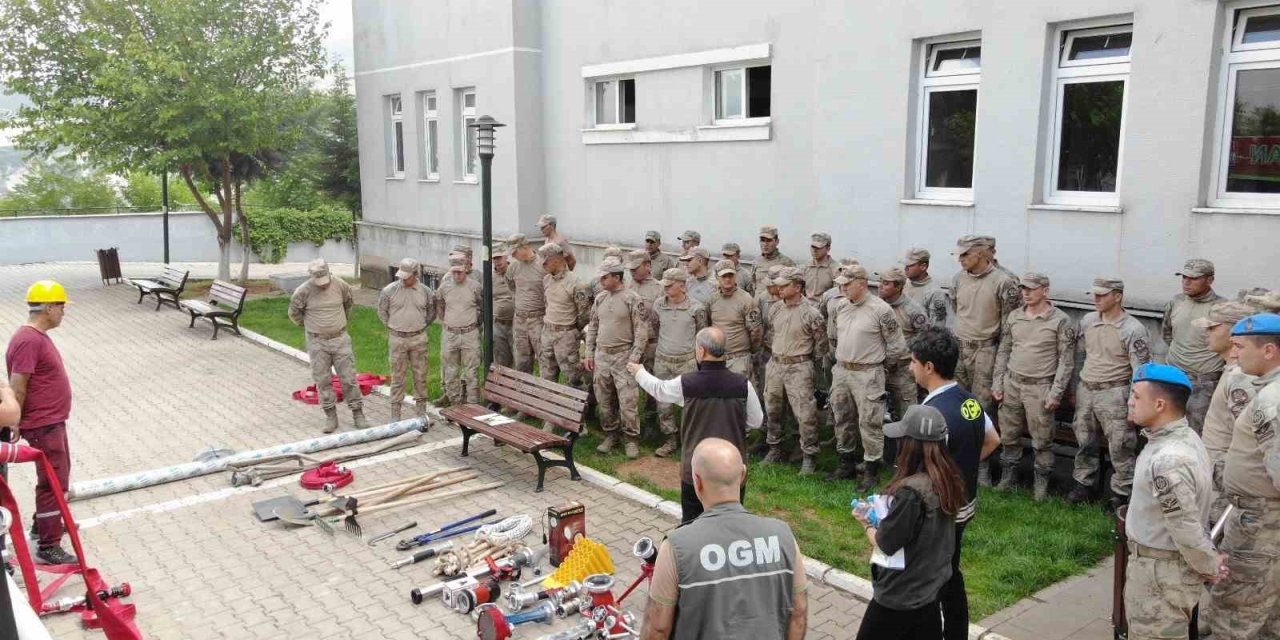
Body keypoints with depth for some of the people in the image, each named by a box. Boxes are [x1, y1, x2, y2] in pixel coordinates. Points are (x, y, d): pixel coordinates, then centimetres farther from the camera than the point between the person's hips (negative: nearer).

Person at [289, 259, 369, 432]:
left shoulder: (340, 285, -7)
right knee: (323, 381, 5)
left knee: (349, 379, 3)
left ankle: (358, 415, 11)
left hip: (340, 339, 1)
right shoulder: (303, 291, -12)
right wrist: (310, 326, 10)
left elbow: (349, 303, 14)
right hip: (317, 342, -1)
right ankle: (331, 417, 16)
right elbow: (294, 313, 4)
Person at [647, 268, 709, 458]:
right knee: (663, 403, 6)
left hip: (687, 362, -3)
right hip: (662, 361, 3)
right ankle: (670, 440, 20)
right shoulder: (658, 305, 0)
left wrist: (697, 356, 6)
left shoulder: (696, 308, -10)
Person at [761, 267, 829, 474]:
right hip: (775, 364, 6)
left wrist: (809, 362, 4)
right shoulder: (775, 309, 3)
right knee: (773, 410, 15)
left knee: (805, 413, -6)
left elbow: (821, 343, -4)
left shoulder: (811, 314, -14)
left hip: (799, 368, -6)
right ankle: (774, 449, 30)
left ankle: (809, 457, 5)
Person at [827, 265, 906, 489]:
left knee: (869, 423, -2)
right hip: (841, 370, 7)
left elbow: (897, 346, -7)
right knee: (842, 420, 15)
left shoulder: (881, 310, -15)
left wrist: (876, 360, 4)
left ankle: (872, 470, 11)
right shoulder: (839, 306, 3)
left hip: (868, 375, -6)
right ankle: (847, 464, 30)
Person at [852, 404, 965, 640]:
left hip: (899, 596, -7)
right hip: (930, 590, 7)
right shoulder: (947, 480, -4)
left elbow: (885, 545, -19)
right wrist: (883, 516, 4)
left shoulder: (911, 491, -29)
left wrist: (867, 523, -1)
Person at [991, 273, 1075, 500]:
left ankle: (1042, 483, 17)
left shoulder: (1061, 321, -8)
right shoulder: (1014, 317, 6)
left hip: (1040, 387, -4)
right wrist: (997, 383, 7)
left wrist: (1056, 393, -13)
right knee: (1008, 436, 12)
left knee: (1042, 440, 3)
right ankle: (1007, 478, 26)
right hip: (1011, 383, 5)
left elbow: (1066, 360, -8)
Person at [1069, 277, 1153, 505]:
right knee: (1084, 442, 16)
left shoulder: (1133, 329, -14)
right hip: (1085, 391, 6)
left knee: (1120, 448, 1)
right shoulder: (1087, 321, 4)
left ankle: (1121, 493, 13)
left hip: (1114, 394, -6)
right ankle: (1083, 483, 30)